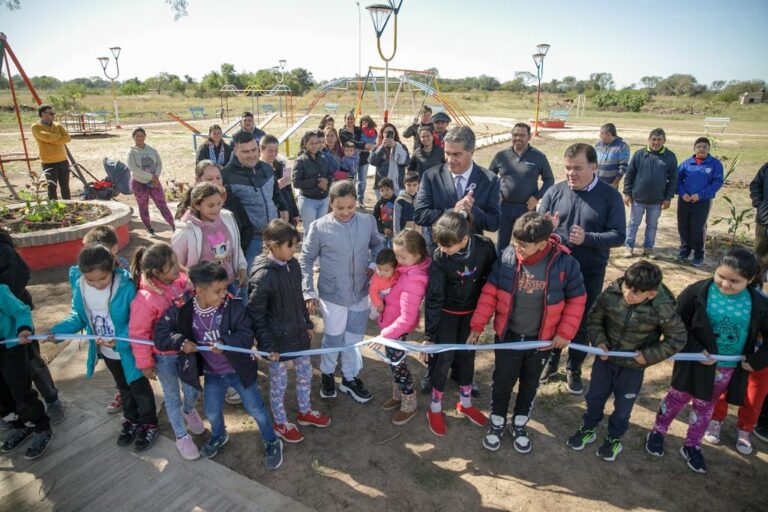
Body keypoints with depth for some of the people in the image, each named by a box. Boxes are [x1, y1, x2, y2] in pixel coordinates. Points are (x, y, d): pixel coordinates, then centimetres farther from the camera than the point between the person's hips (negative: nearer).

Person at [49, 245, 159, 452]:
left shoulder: (126, 287, -30)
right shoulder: (79, 285, -14)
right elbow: (79, 317, 0)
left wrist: (119, 341, -35)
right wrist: (57, 331, -14)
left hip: (129, 350, -5)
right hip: (105, 352, 5)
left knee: (140, 388, 14)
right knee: (124, 387, 27)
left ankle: (150, 425, 35)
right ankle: (132, 420, 48)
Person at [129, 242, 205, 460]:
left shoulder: (181, 280, -15)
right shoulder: (145, 299, -29)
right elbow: (138, 334, -17)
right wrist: (145, 364, -8)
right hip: (164, 356, -4)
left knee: (192, 390, 21)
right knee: (173, 397, 17)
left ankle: (189, 411, 57)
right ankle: (182, 436, 41)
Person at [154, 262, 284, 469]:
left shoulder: (233, 305, -23)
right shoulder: (183, 310, -17)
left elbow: (247, 335, -22)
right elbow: (161, 333, -11)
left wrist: (225, 343, -37)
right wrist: (181, 342, -26)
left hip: (239, 370, -3)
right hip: (212, 374, 3)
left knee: (256, 409, 11)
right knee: (211, 412, 24)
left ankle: (272, 443, 35)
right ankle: (219, 436, 57)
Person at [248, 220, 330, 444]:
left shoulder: (293, 264, -5)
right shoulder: (262, 276, -26)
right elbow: (255, 315, -19)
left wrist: (308, 323, 15)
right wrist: (268, 345, -17)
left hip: (298, 333, 7)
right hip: (278, 339, -7)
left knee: (305, 373, 21)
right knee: (279, 383, 14)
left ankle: (305, 411, 46)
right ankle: (280, 423, 37)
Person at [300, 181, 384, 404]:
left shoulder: (368, 221, -7)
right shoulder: (319, 227, -15)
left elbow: (378, 244, 12)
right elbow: (306, 260, -5)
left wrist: (374, 264, -6)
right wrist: (309, 291, -9)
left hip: (360, 293, 3)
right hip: (332, 294, -3)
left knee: (353, 338, 18)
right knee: (333, 338, 14)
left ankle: (350, 378, 40)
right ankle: (327, 374, 43)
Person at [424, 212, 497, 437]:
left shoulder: (485, 247, -24)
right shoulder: (439, 257, -27)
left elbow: (492, 277, -6)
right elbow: (433, 297, -22)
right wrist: (430, 335, -20)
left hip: (473, 311, 2)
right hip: (447, 312, -2)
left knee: (467, 355, 15)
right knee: (445, 358, 0)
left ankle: (465, 403, 35)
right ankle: (435, 409, 20)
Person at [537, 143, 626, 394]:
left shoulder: (609, 196, -8)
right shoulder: (555, 191, -5)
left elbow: (618, 235, -12)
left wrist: (586, 238, -28)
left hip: (590, 274, -1)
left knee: (581, 323, 14)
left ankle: (574, 369, 35)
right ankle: (550, 361, 37)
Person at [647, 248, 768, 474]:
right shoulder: (698, 292, -19)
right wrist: (694, 350, -18)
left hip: (729, 368, 3)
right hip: (696, 361, -2)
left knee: (705, 406, 20)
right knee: (677, 398, 15)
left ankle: (691, 446, 39)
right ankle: (658, 432, 38)